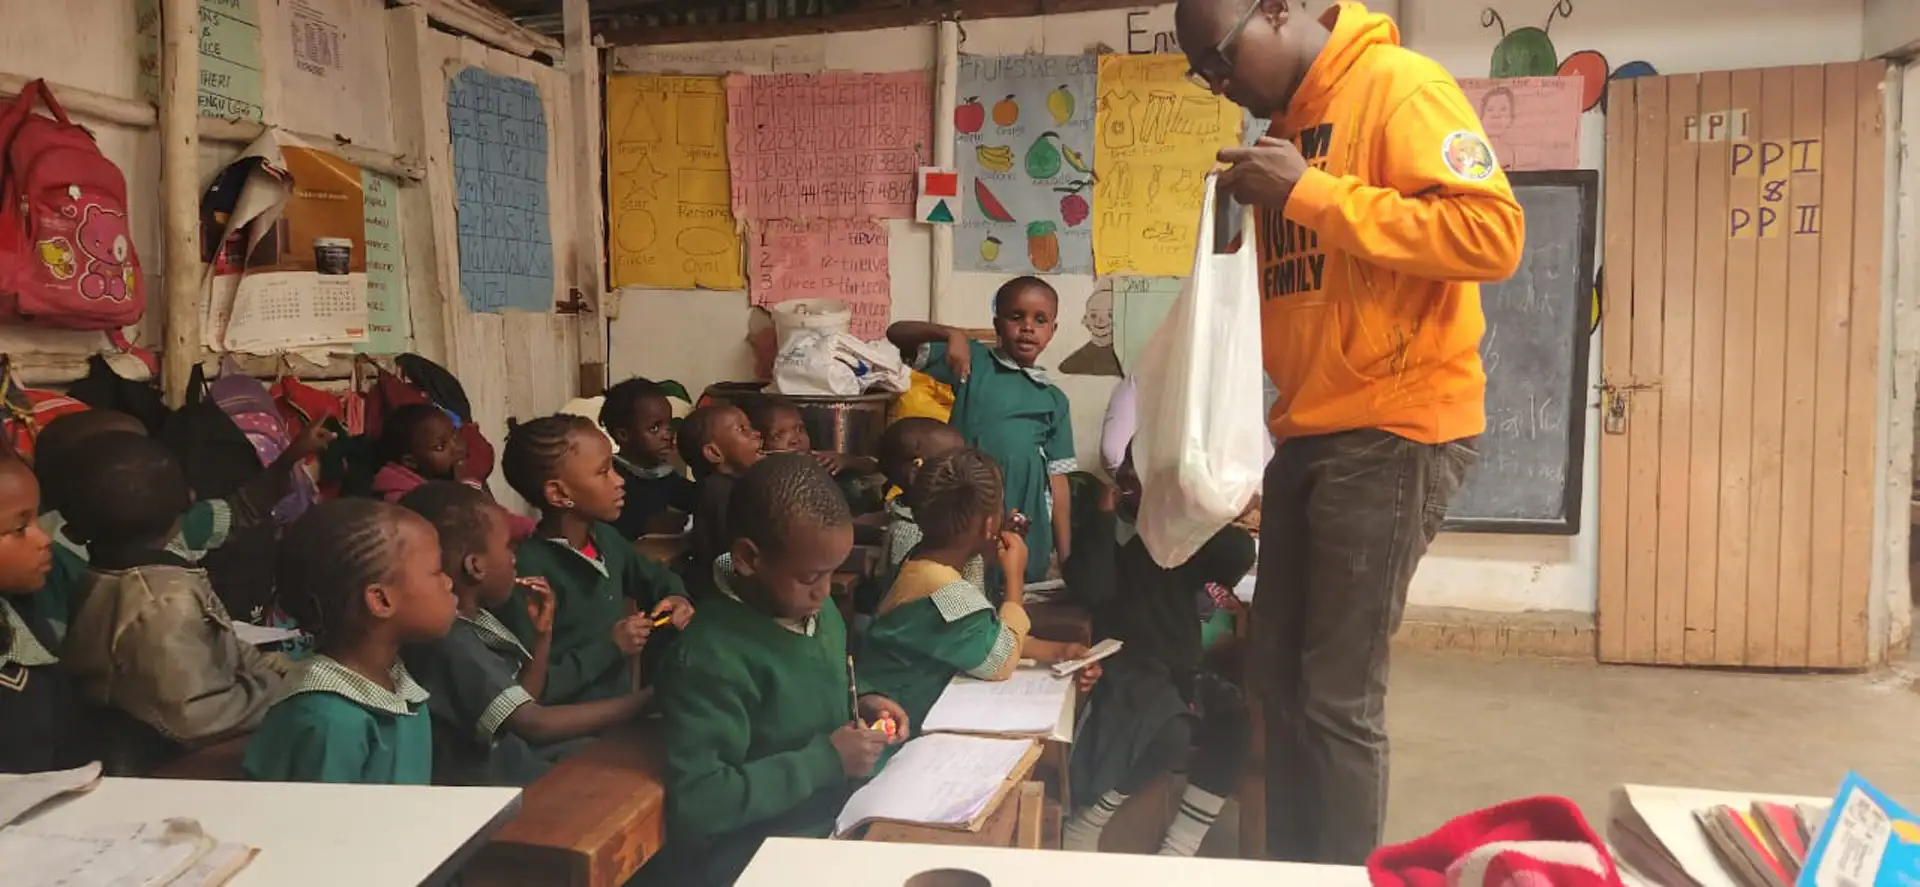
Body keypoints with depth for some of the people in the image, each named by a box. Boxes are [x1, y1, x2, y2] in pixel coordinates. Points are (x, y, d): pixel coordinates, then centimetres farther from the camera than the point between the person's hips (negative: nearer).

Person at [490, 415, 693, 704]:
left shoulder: (605, 536, 4)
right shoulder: (527, 571, -21)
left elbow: (654, 576, 24)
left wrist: (675, 596, 4)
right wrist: (608, 648, -19)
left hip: (624, 704, 7)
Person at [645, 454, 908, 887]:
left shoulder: (815, 608, 0)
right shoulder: (713, 658, -26)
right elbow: (695, 805, -29)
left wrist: (859, 702, -1)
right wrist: (825, 759, -24)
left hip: (835, 817, 8)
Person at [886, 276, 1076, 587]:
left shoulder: (1054, 399, 10)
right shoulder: (973, 362, 3)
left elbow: (1057, 480, 10)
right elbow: (896, 333, 1)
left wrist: (1065, 556, 8)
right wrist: (952, 334, -15)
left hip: (1027, 533, 3)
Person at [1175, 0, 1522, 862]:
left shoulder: (1400, 85, -9)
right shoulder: (1290, 121, 16)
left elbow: (1491, 234, -21)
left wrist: (1310, 193, -20)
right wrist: (1258, 207, 4)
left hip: (1395, 432, -8)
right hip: (1311, 433, 9)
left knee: (1339, 693, -6)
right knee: (1277, 673, 11)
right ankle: (1291, 866, 25)